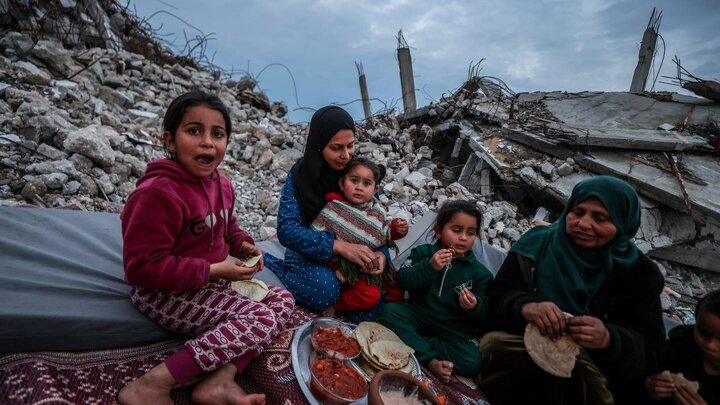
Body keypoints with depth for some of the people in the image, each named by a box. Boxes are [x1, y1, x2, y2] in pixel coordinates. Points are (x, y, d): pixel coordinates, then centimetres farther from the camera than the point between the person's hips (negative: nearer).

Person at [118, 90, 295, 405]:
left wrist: (243, 246, -3)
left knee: (282, 299, 0)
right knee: (261, 318, -20)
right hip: (164, 293, -9)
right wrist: (213, 271, -24)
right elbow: (142, 267, -25)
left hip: (210, 283, 9)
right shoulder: (157, 193, -24)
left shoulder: (221, 184, 2)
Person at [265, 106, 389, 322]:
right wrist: (338, 245, -35)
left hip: (353, 253, 3)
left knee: (368, 313, -16)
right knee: (325, 291, -33)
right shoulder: (300, 175, -16)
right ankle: (272, 263, -4)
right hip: (309, 251, -3)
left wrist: (380, 253, -24)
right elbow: (287, 230, -24)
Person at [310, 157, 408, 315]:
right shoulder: (334, 209, -17)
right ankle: (334, 303, -5)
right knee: (370, 296, -21)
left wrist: (397, 229, -9)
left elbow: (384, 234, 13)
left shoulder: (378, 211, -2)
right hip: (349, 269, -6)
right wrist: (334, 267, -15)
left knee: (397, 292, 7)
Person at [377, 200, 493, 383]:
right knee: (389, 311, -25)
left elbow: (483, 313, 1)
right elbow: (403, 280, -11)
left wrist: (474, 307, -23)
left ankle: (417, 346, -13)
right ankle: (430, 360, -26)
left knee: (471, 361, -26)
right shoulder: (424, 252, 3)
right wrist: (429, 267, -26)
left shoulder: (480, 272, 3)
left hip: (454, 329, 0)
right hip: (419, 316, 1)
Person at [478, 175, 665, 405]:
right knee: (493, 343, -30)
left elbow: (648, 351, -9)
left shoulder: (640, 273, -2)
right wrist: (526, 308, -30)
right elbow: (496, 300, -7)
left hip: (597, 377, -1)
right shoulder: (536, 245, -3)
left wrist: (608, 339, -32)